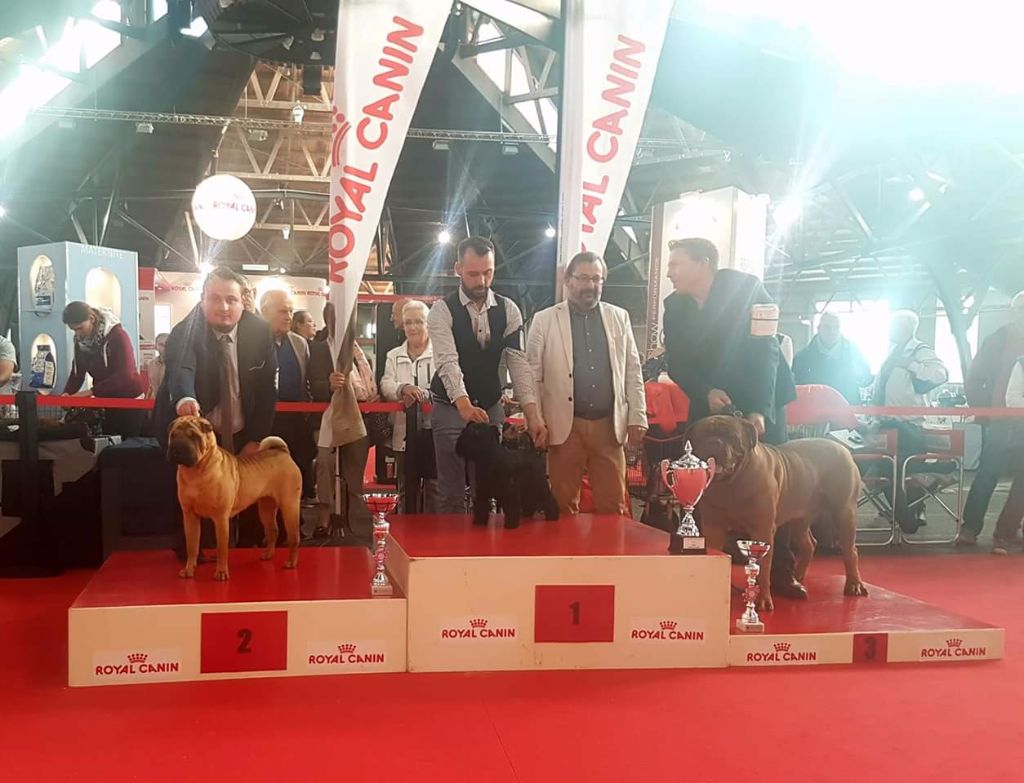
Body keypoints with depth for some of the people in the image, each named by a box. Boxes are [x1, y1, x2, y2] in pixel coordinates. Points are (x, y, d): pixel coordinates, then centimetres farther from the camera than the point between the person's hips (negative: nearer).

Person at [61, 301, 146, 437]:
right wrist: (67, 393, -18)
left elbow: (125, 375, -29)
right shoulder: (80, 340, 0)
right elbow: (77, 372, 2)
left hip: (130, 399, -6)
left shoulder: (118, 336, -21)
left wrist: (91, 392, -35)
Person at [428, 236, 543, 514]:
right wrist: (465, 406, -42)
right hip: (451, 408, -3)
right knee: (451, 493, 1)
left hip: (491, 408, 3)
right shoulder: (442, 311, -12)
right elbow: (448, 362, -25)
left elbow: (519, 362, -9)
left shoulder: (508, 310, -2)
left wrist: (532, 414, -21)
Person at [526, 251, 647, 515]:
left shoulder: (619, 317, 9)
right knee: (564, 504, 7)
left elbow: (633, 371, 10)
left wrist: (637, 419, 4)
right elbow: (532, 376, 0)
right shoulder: (544, 320, 1)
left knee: (613, 505, 6)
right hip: (565, 426, -2)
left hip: (609, 426, 2)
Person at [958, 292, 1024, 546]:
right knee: (988, 475, -2)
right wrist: (983, 411, -8)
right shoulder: (996, 340, 2)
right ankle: (970, 528, 2)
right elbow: (973, 380, 1)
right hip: (999, 422, -2)